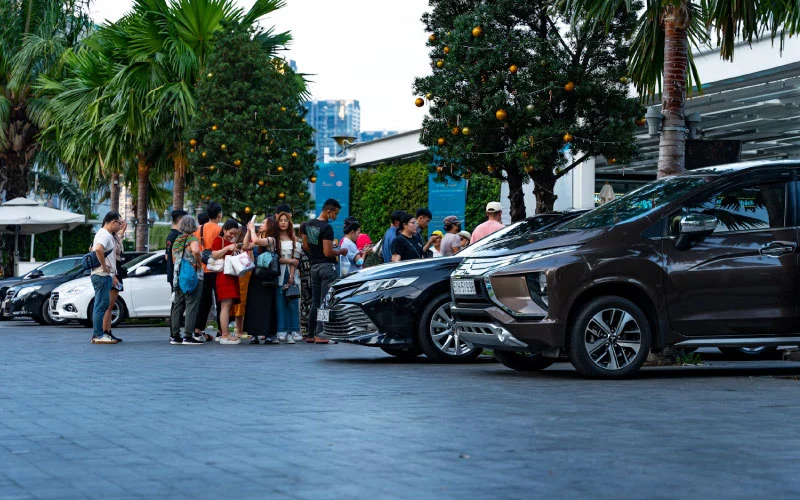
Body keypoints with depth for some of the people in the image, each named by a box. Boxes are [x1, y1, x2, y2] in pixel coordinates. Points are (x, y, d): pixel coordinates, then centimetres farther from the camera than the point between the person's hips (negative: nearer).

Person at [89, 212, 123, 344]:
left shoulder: (107, 235, 20)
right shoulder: (105, 235, -13)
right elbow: (98, 249, -34)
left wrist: (112, 276, 26)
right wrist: (104, 266, -24)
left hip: (106, 275, 10)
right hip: (102, 275, -10)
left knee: (101, 306, 13)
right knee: (101, 306, -9)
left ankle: (97, 334, 17)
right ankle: (98, 335, -9)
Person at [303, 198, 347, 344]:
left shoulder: (308, 225, 9)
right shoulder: (327, 228, -17)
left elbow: (305, 246, 16)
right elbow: (328, 252, -19)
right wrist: (341, 251, -3)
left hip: (314, 266, 8)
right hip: (327, 266, -8)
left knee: (315, 303, 13)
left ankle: (310, 335, 15)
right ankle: (320, 334, -9)